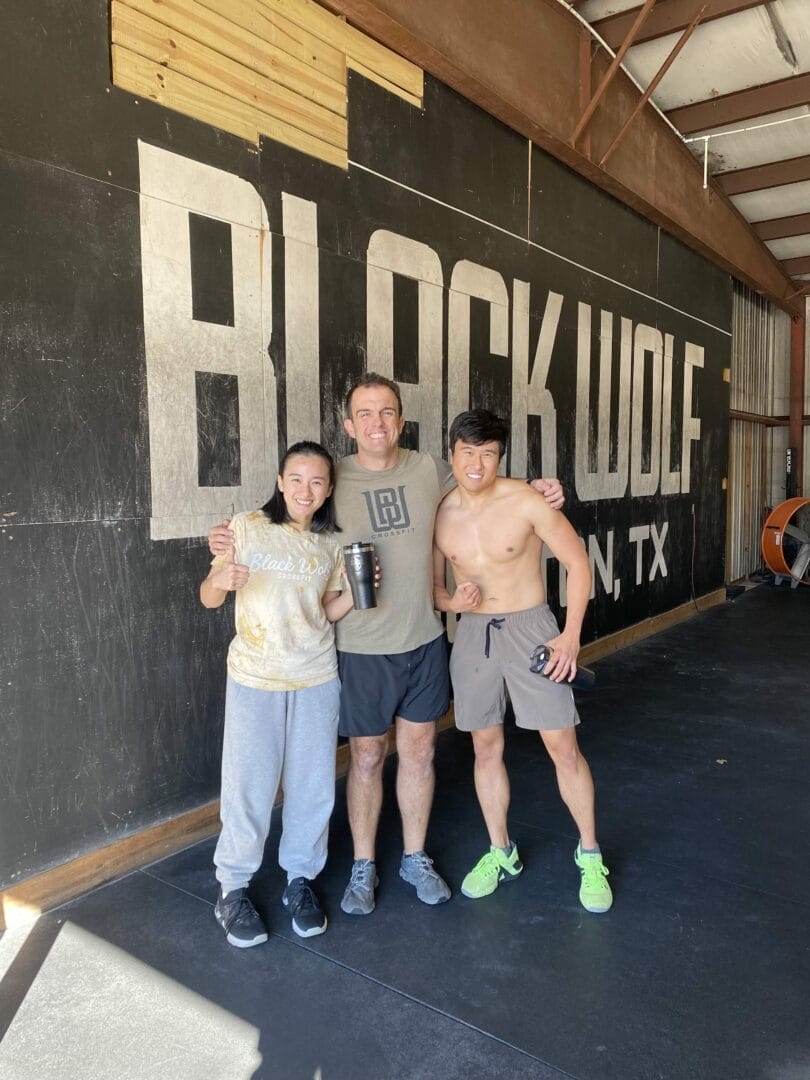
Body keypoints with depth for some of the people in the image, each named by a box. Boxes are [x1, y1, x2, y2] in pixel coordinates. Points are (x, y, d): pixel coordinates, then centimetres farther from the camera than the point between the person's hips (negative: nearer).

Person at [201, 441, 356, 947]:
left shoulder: (330, 544, 4)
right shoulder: (248, 528, -7)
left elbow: (326, 612, 9)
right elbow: (209, 598, -6)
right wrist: (222, 579, -28)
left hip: (317, 679, 3)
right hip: (255, 679, -3)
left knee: (313, 787, 9)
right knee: (249, 787, 2)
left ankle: (301, 879, 30)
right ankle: (234, 887, 24)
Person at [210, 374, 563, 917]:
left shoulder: (429, 469, -3)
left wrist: (532, 492, 2)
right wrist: (233, 540, -19)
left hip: (425, 640, 3)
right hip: (363, 648, -2)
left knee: (419, 752, 15)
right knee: (367, 758, 11)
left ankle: (415, 858, 37)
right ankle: (363, 867, 32)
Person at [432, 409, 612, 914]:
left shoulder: (527, 502, -14)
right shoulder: (440, 514, -3)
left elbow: (578, 563, -7)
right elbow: (432, 584, 8)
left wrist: (572, 634, -11)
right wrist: (450, 602, -14)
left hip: (530, 628, -3)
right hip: (472, 633, 4)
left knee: (564, 748, 2)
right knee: (486, 748, 12)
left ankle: (590, 856, 23)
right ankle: (501, 852, 31)